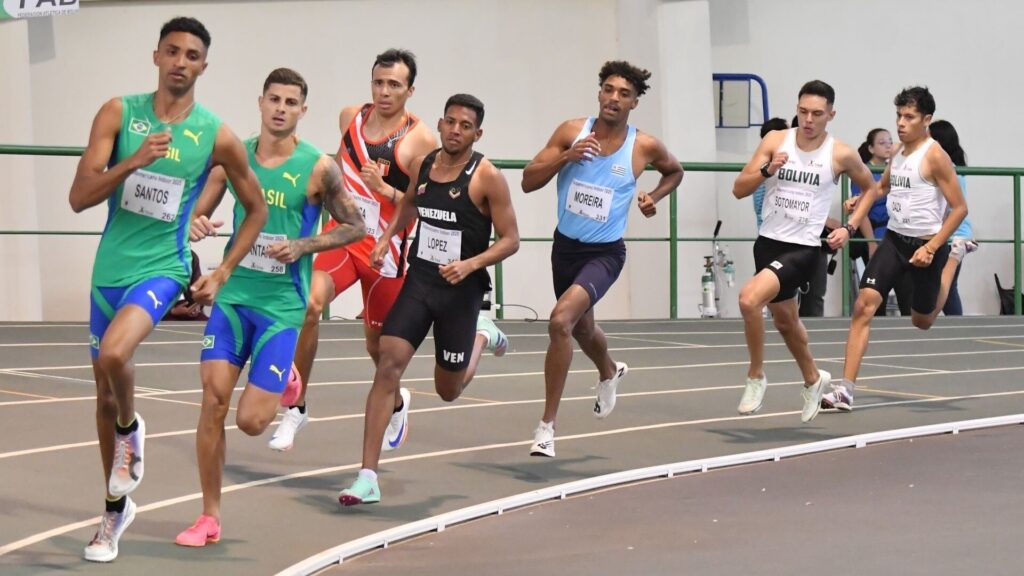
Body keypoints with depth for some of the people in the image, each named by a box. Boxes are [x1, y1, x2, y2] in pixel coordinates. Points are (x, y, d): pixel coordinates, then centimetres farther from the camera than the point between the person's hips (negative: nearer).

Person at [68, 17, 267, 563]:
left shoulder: (216, 136, -6)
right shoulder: (119, 113, -4)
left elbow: (256, 208, 8)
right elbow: (78, 197, -10)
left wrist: (222, 272, 1)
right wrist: (134, 161, -25)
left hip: (162, 268, -3)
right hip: (110, 268, 3)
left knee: (113, 355, -31)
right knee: (105, 396, 12)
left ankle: (131, 430, 1)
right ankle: (116, 509, 31)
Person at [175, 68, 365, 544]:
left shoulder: (318, 168, -8)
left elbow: (356, 227, -2)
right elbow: (200, 211, 11)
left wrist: (301, 247, -15)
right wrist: (197, 225, -13)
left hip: (282, 304, -3)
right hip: (233, 295, 3)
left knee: (251, 421, -7)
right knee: (213, 399, -9)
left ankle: (284, 380, 31)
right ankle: (209, 519, 3)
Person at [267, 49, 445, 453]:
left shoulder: (419, 139, -12)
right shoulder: (351, 117, 3)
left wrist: (385, 189, -27)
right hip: (341, 234, 2)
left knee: (378, 344, 11)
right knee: (310, 304, -25)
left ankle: (395, 403, 45)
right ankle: (296, 408, -16)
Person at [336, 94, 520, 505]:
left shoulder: (487, 178, -13)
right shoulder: (422, 165, 2)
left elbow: (510, 239, -10)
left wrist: (470, 264, -24)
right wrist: (387, 237, 11)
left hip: (461, 289, -3)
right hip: (419, 281, 3)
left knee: (448, 391, 11)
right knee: (388, 366, -15)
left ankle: (482, 338, 46)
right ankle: (368, 478, -14)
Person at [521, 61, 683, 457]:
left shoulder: (644, 146, -9)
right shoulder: (572, 131, -8)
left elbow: (674, 172, 14)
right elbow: (528, 182, -10)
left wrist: (653, 197, -4)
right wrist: (566, 156, -24)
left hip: (604, 253, -4)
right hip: (565, 245, 4)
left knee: (561, 320, -27)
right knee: (582, 328, 25)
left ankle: (547, 426, -18)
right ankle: (609, 373, 63)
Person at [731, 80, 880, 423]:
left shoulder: (841, 155, -7)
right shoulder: (775, 141, -3)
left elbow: (869, 188, 12)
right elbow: (739, 190, -5)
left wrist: (849, 228, 1)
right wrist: (767, 170, -23)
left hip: (804, 249, -5)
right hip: (768, 242, 5)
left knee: (749, 299, -27)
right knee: (784, 319, 22)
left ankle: (756, 377, -6)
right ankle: (813, 379, 48)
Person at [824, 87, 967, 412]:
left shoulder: (934, 156, -14)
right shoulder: (898, 151, 7)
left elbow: (959, 208, -14)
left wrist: (932, 248, -20)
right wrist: (861, 200, 7)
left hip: (926, 244, -5)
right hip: (895, 239, 5)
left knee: (922, 321, 15)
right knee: (864, 305, -15)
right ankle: (846, 390, -17)